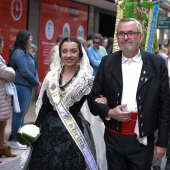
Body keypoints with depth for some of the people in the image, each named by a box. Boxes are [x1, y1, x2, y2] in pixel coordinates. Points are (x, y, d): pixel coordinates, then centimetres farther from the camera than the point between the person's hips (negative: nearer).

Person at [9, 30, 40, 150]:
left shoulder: (25, 52, 14)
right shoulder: (18, 53, -15)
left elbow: (33, 69, 13)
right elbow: (24, 72, -19)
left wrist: (35, 82, -4)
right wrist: (36, 82, -8)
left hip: (27, 86, 10)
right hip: (21, 86, -10)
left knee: (22, 113, 14)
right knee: (19, 113, -5)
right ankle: (15, 141, 1)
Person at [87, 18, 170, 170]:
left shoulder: (157, 63, -4)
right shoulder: (107, 62, 2)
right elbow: (93, 97, 7)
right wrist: (108, 112, -13)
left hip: (142, 141, -1)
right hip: (114, 139, 2)